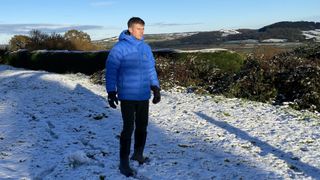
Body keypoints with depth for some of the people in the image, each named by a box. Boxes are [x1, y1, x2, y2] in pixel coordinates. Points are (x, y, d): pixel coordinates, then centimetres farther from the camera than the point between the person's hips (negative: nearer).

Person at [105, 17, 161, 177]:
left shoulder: (146, 48, 8)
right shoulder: (119, 48, -10)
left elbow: (151, 69, 15)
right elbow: (111, 71, -11)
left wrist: (156, 88, 10)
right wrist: (111, 92, -15)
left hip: (144, 96, 6)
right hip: (127, 96, -6)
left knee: (142, 127, 14)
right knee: (128, 128, -4)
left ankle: (138, 154, 33)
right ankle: (124, 163, 8)